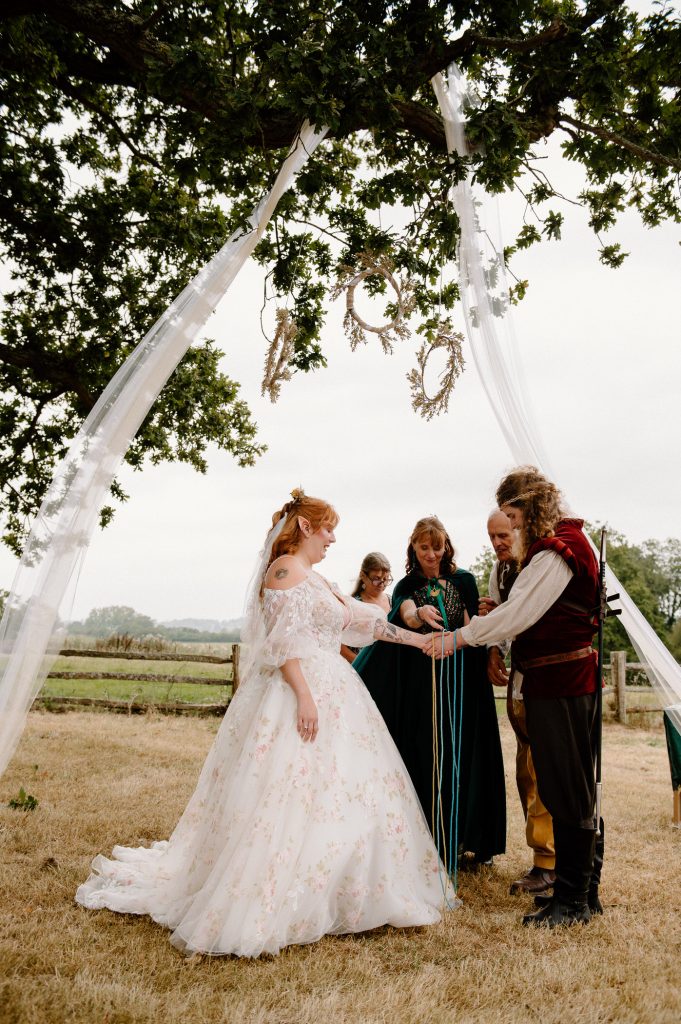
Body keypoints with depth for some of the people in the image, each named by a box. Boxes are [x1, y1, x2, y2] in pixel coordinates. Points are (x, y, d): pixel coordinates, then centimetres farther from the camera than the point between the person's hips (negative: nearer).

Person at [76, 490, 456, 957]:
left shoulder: (314, 578, 20)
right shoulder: (286, 569, -10)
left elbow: (362, 619, 21)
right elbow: (283, 641, -18)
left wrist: (417, 639, 20)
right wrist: (304, 694, -25)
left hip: (330, 694, 10)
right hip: (301, 695, -10)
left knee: (330, 798, 13)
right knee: (294, 799, -7)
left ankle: (311, 902, 23)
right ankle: (270, 906, 1)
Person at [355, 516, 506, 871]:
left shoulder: (463, 581, 5)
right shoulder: (406, 587, 2)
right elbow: (406, 616, -20)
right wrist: (420, 614, -42)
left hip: (462, 681, 0)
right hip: (421, 685, 0)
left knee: (463, 758, 4)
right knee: (426, 759, 2)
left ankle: (467, 837, 19)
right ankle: (431, 842, 13)